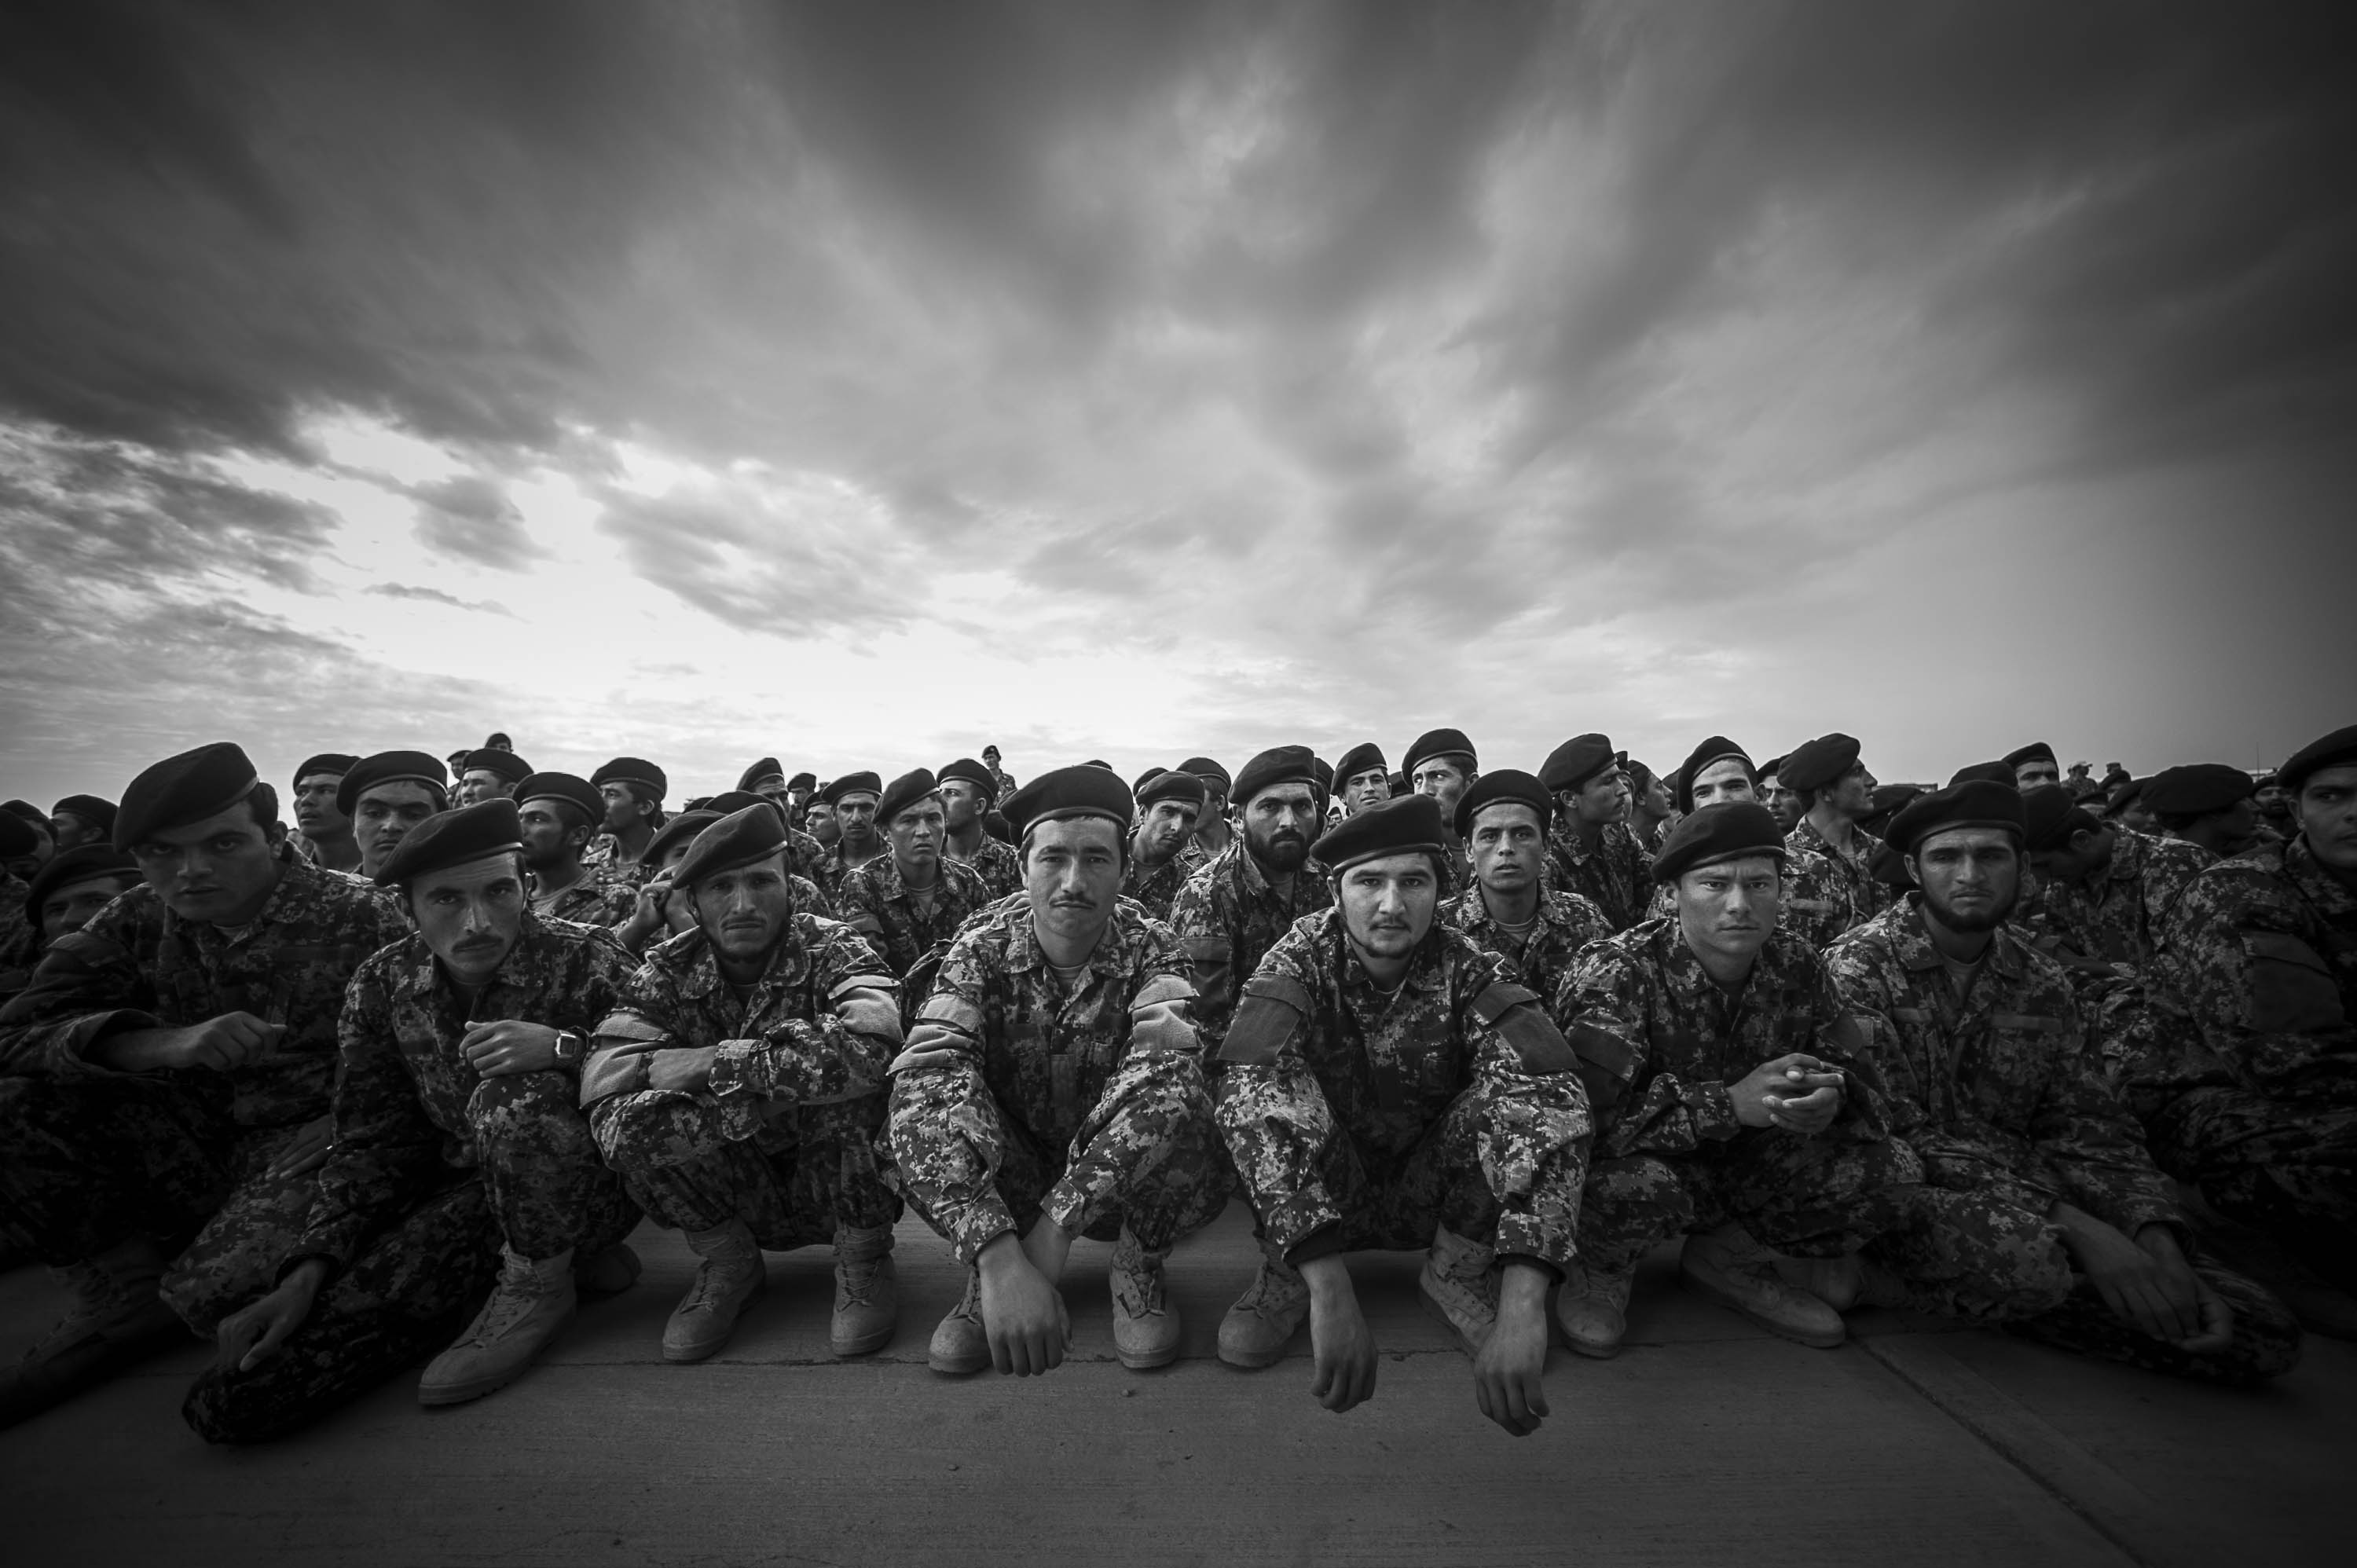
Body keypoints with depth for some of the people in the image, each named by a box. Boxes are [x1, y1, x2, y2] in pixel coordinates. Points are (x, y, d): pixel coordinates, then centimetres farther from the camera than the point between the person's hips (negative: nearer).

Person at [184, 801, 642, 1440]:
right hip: (465, 1192, 5)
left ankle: (539, 1280, -9)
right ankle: (571, 1258, 2)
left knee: (513, 1094, -33)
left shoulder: (586, 959, -16)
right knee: (229, 1398, -9)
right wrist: (307, 1269, -8)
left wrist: (564, 1047, -31)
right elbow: (369, 1142, 4)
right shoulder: (382, 984, -2)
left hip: (591, 1181, -4)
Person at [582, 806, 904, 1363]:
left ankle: (863, 1259, -6)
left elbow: (871, 1044, -35)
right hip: (738, 1199, 3)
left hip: (842, 1188, -2)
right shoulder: (668, 972, -4)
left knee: (847, 1084, -32)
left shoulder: (831, 949, -16)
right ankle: (729, 1265, 4)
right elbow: (600, 1079, -19)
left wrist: (713, 1063, -30)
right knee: (627, 1120, -21)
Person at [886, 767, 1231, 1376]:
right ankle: (987, 1278, -4)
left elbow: (1165, 1074, -33)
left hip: (1124, 1185, 0)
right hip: (1009, 1182, 1)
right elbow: (926, 1084, -29)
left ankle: (1139, 1269, -4)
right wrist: (999, 1256, -41)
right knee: (923, 1102, -27)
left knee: (1186, 1105, -33)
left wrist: (1054, 1228, -41)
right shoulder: (984, 945, -16)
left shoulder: (1151, 948, -17)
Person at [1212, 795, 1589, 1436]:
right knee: (1259, 1087, -31)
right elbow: (1250, 1090, -35)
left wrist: (1523, 1305, -43)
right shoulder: (1302, 959, -20)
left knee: (1531, 1093, -25)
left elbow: (1551, 1102, -32)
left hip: (1431, 1201, 2)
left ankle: (1457, 1275, -2)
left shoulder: (1467, 969, -17)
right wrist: (1330, 1289, -43)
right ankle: (1289, 1270, -6)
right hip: (1317, 1199, -1)